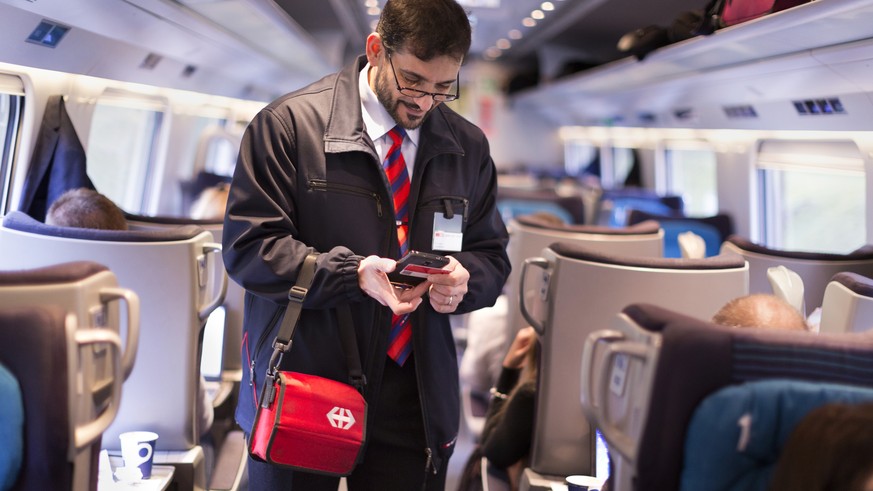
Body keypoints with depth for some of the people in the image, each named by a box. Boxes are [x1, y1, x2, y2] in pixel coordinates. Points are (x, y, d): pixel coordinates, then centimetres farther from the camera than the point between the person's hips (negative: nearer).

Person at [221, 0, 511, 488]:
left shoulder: (468, 146, 7)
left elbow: (492, 256, 14)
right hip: (301, 393, -3)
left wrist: (465, 278, -11)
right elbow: (247, 246, -10)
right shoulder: (290, 122, -7)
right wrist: (352, 273, -24)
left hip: (415, 400, 3)